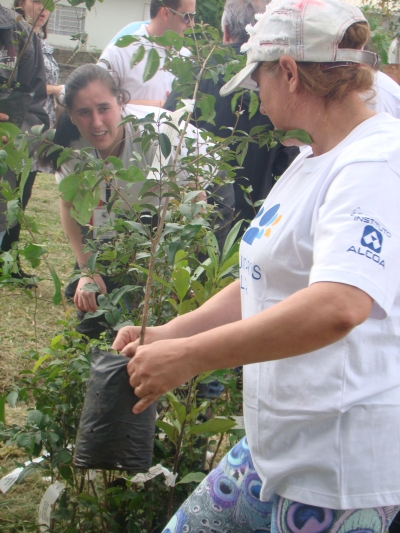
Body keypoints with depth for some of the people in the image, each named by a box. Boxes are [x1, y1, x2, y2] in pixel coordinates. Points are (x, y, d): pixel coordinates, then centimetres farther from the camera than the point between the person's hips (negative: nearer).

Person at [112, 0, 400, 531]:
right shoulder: (310, 163, 15)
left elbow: (339, 306, -34)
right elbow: (264, 286, 21)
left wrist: (188, 356, -28)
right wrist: (164, 336, 8)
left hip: (340, 460, -9)